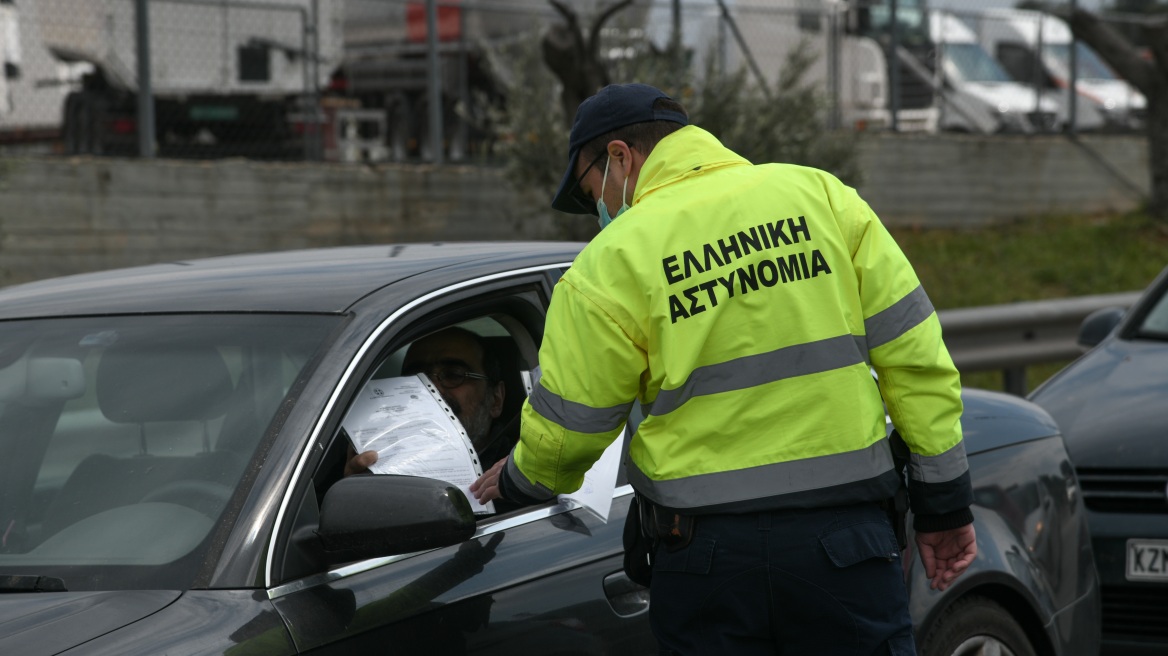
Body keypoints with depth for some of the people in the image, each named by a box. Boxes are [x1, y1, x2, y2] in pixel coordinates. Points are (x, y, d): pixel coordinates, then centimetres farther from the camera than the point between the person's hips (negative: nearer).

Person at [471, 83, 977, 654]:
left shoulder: (613, 261, -3)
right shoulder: (821, 197, 4)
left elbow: (566, 429, 2)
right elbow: (913, 353, 2)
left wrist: (519, 479, 25)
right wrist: (943, 500, 7)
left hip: (709, 553, -2)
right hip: (844, 535, 2)